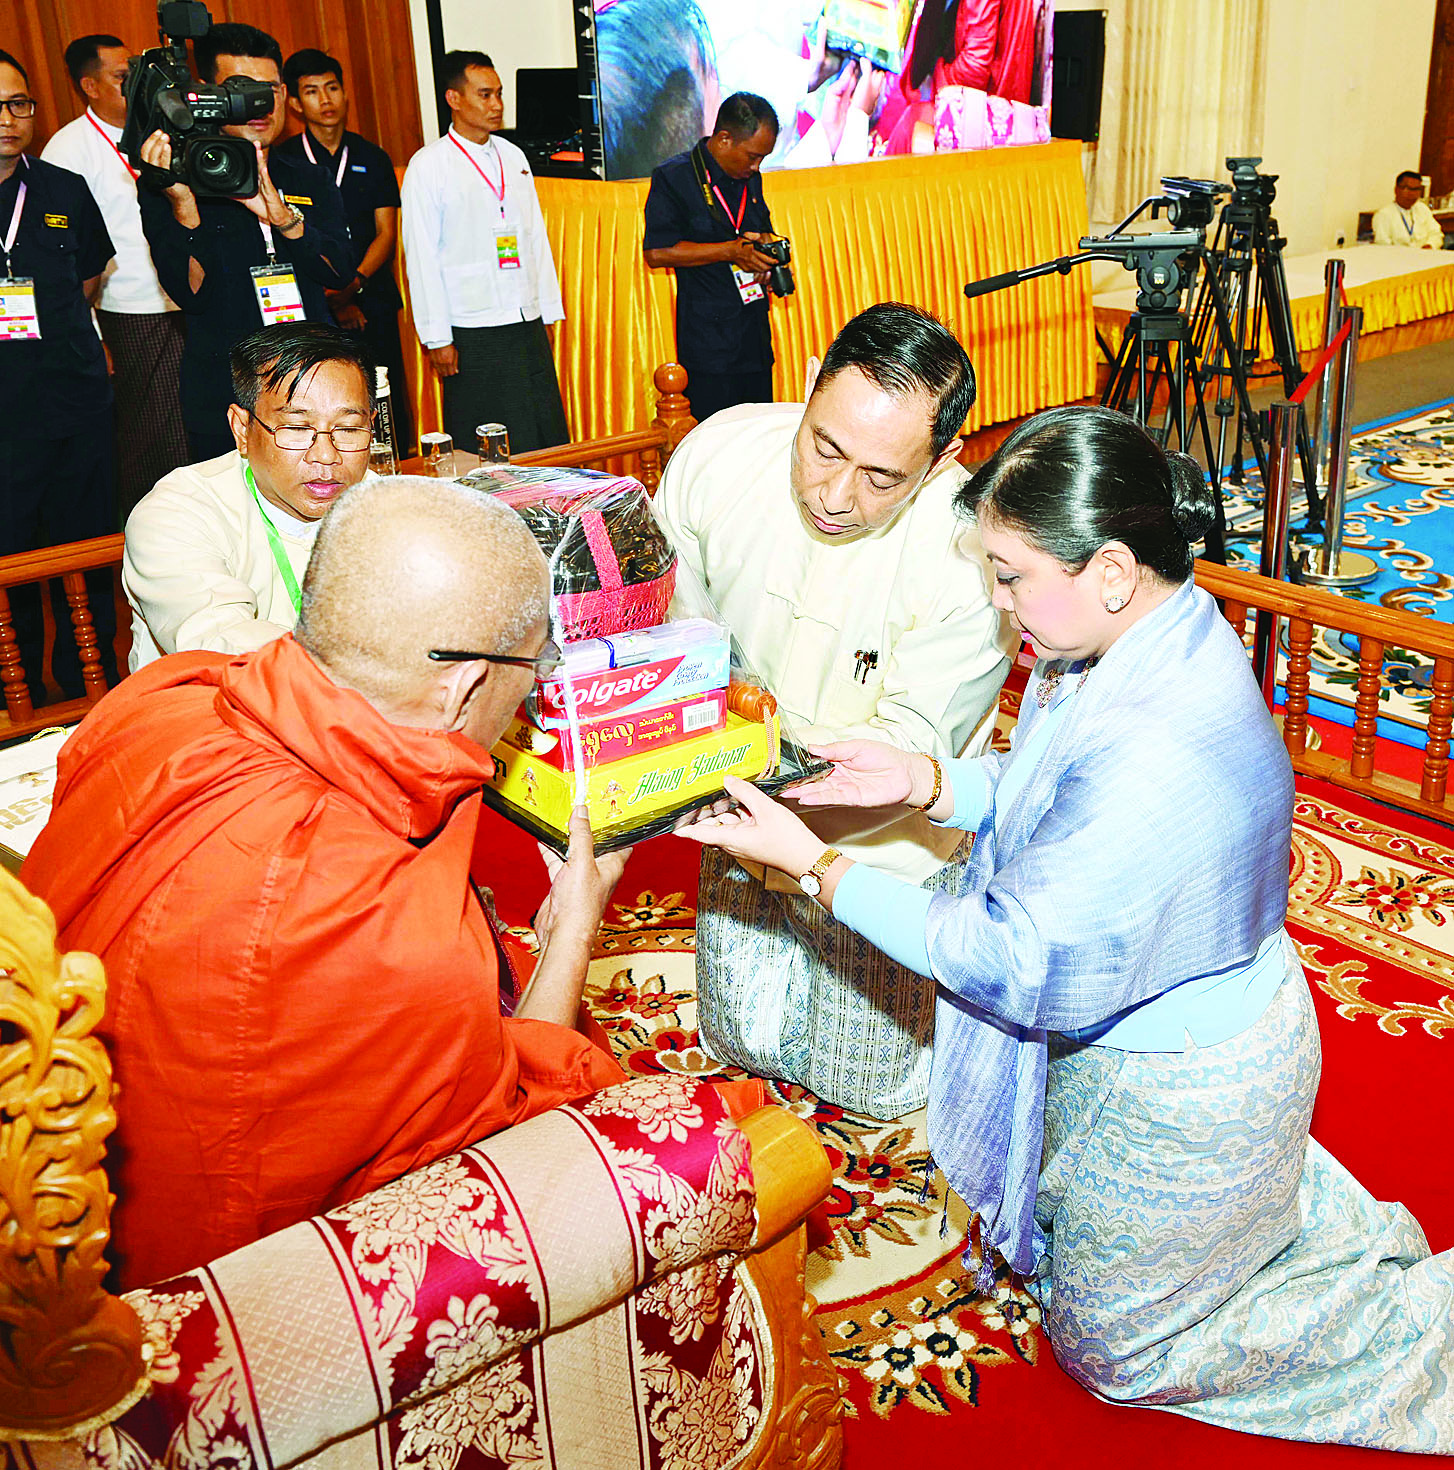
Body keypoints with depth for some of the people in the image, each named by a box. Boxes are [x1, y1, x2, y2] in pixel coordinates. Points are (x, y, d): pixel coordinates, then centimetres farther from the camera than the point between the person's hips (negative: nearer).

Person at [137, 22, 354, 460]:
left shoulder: (310, 180, 9)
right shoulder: (174, 185, -2)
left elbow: (341, 272, -6)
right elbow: (191, 295, -13)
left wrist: (280, 214, -22)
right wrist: (182, 206, -27)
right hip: (223, 403, -3)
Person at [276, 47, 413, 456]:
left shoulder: (373, 159, 12)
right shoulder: (281, 161, 5)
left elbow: (386, 232, 5)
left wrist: (355, 283, -13)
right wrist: (331, 297, -12)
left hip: (373, 303, 2)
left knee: (388, 407, 0)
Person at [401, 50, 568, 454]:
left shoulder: (513, 157, 12)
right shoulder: (428, 166, -4)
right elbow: (421, 258, -6)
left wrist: (549, 312, 13)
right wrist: (437, 338, -9)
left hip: (529, 325, 5)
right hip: (474, 336, -5)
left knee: (551, 443, 5)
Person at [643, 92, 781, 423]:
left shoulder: (750, 178, 15)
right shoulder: (673, 178, -7)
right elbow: (657, 253, -13)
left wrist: (767, 247, 6)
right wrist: (731, 251, -17)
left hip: (754, 333, 7)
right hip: (706, 339, -7)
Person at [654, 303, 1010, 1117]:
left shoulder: (970, 560, -32)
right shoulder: (718, 452, -21)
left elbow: (908, 749, -26)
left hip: (881, 843, -4)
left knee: (869, 1088, 15)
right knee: (744, 1045, 21)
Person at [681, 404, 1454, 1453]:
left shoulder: (1154, 756, -40)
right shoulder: (1161, 636, -10)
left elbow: (1016, 964, -30)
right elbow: (1054, 800, 6)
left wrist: (815, 866, -26)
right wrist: (928, 781, -10)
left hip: (1173, 1088, -9)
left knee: (1113, 1347, 16)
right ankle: (1335, 1223, 34)